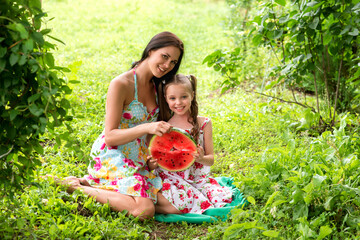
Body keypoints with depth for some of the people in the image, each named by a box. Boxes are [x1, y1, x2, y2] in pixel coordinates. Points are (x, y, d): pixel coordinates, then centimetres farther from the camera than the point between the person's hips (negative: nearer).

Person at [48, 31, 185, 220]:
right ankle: (75, 187, -8)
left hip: (139, 160, 8)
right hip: (113, 156, -8)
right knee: (145, 210, -25)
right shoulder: (121, 84, -15)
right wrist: (146, 128, -32)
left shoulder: (157, 87, 8)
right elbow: (110, 136, -18)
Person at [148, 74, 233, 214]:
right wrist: (152, 164, -21)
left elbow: (211, 159, 5)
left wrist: (201, 159, -19)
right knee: (180, 202, -34)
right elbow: (152, 165, 4)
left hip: (198, 179, 3)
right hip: (171, 179, -3)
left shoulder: (203, 123, 4)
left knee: (223, 197, -23)